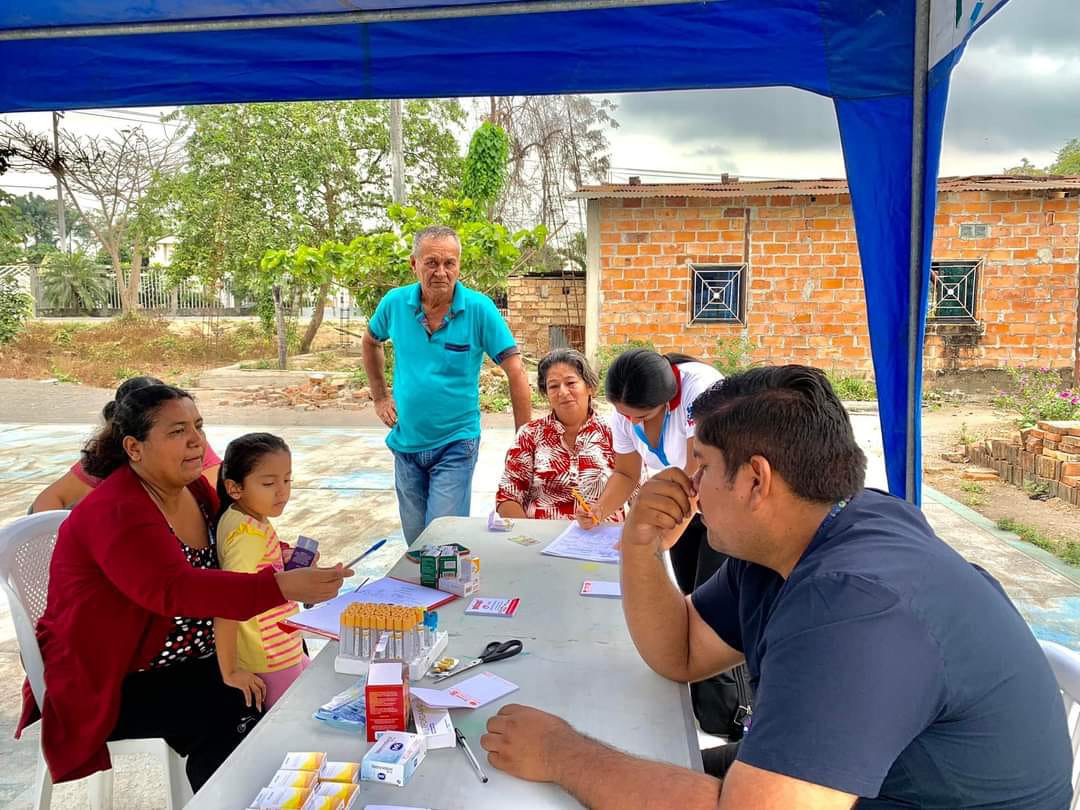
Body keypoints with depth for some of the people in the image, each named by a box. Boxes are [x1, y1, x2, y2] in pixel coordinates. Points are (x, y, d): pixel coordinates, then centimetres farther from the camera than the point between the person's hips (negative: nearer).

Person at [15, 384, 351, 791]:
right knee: (234, 714, -24)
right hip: (110, 681, -8)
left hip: (186, 658, 8)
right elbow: (174, 589, -40)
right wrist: (283, 587, -51)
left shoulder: (195, 488, 0)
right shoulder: (117, 513, -26)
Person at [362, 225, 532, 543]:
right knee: (415, 542, 17)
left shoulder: (479, 308, -15)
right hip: (406, 443, 4)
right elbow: (370, 343, 16)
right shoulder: (395, 303, -6)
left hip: (456, 443, -4)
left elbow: (516, 374, -13)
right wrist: (380, 398, 11)